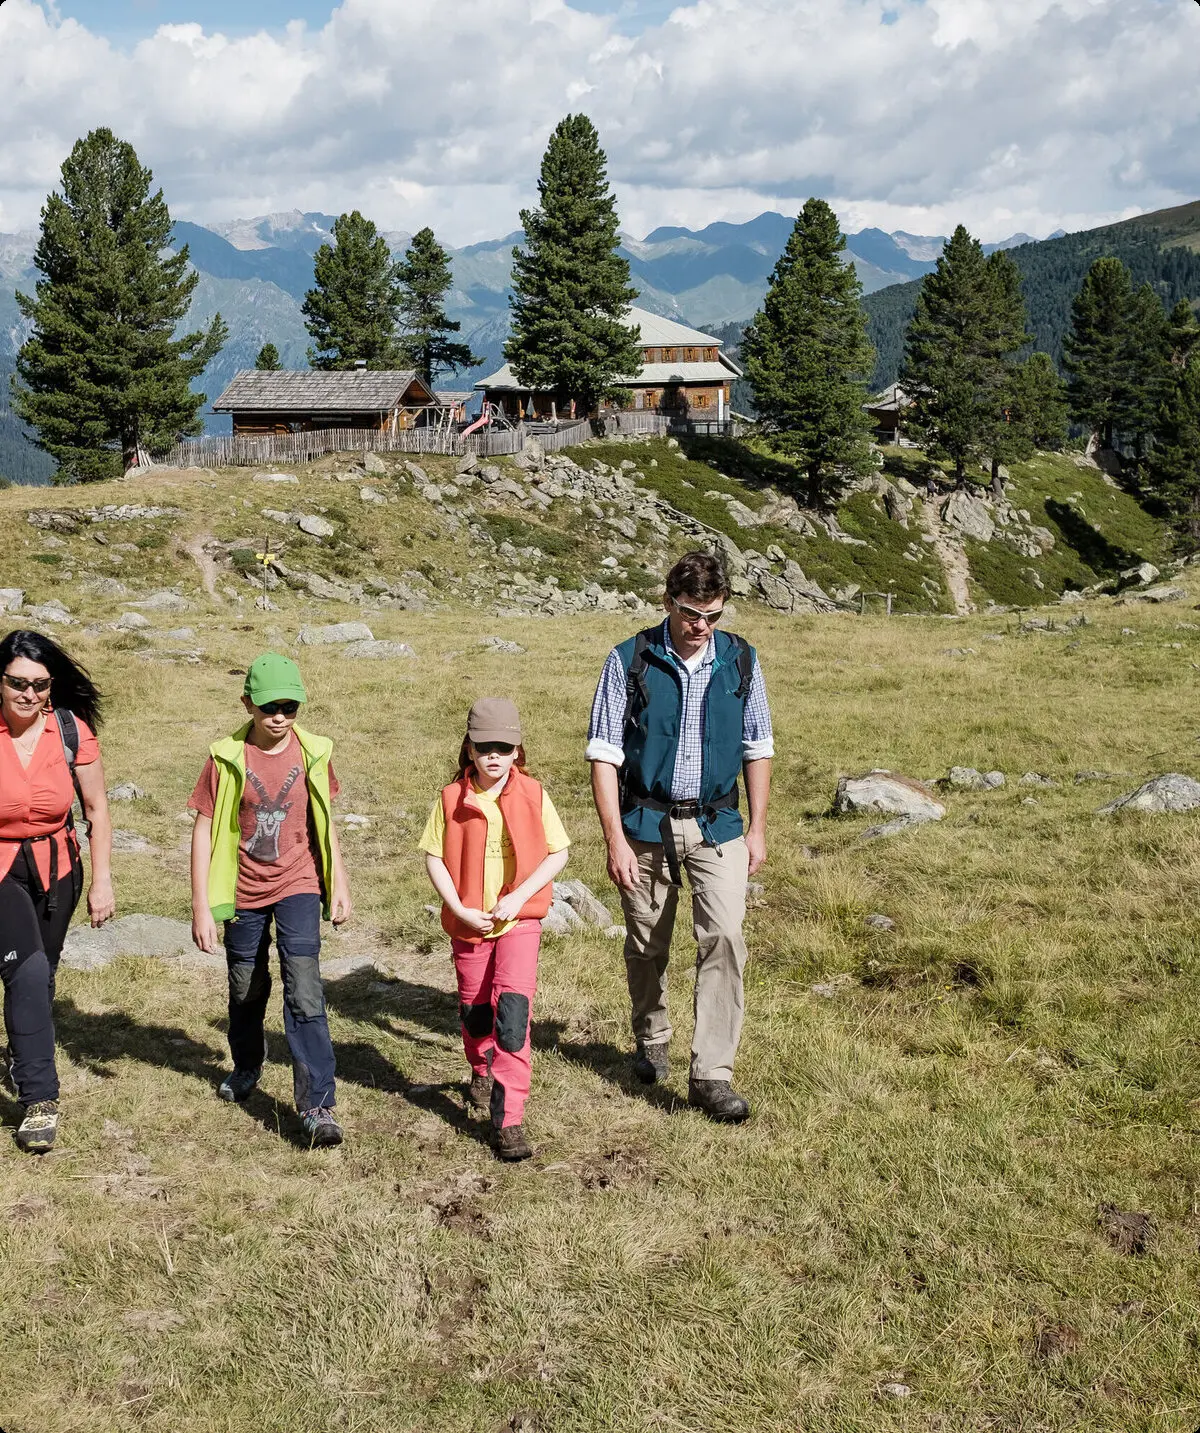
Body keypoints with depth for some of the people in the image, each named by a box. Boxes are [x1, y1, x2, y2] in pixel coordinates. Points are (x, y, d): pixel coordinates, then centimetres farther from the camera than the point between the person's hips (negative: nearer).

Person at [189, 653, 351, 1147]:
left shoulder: (313, 753, -5)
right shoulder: (227, 757, -10)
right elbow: (204, 830, -8)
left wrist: (340, 886, 10)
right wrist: (201, 907, -11)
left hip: (298, 887, -1)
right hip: (244, 891, 1)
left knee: (304, 992, -12)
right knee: (246, 990, 17)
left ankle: (318, 1107, -12)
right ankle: (247, 1067, 46)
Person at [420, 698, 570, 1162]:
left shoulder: (532, 794, -6)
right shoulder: (452, 798, -5)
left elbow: (557, 853, -4)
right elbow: (434, 858, -2)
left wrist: (519, 896, -14)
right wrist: (460, 910, -12)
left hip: (519, 920, -2)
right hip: (468, 922, 2)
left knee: (513, 1010, -15)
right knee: (474, 1010, 17)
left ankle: (508, 1119, -12)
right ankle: (482, 1074, 49)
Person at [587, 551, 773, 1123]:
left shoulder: (741, 661, 0)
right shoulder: (630, 661, -7)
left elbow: (757, 748, 10)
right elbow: (604, 754, -7)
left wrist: (757, 828, 7)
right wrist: (615, 840, -12)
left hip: (717, 824, 1)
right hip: (646, 823, -1)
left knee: (724, 936, -14)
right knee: (646, 946, 12)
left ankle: (711, 1075, -10)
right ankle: (651, 1041, 37)